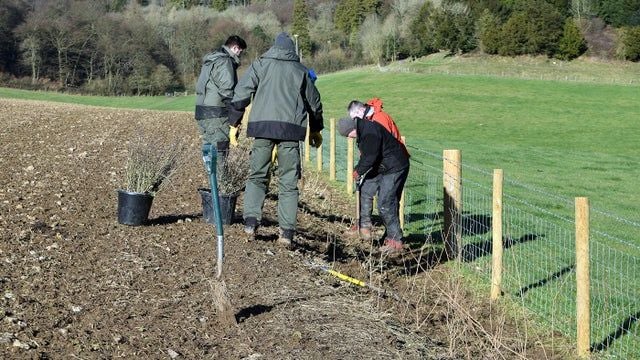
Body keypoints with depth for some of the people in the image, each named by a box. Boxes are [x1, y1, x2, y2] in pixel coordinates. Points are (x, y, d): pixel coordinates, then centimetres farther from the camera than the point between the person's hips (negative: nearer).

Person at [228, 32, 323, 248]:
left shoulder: (260, 65, 11)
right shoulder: (301, 71, 16)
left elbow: (241, 94, 1)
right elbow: (315, 102, 23)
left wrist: (234, 123, 7)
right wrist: (316, 129, 36)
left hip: (262, 126, -1)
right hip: (291, 129, 1)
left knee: (257, 176, 11)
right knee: (289, 181, 5)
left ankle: (251, 220, -4)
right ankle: (287, 232, -1)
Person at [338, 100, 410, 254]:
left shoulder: (370, 131, -23)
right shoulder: (363, 129, 10)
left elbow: (371, 157, -22)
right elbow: (367, 155, 19)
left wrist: (358, 171, -8)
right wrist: (359, 170, 8)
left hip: (395, 168, -11)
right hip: (386, 169, 11)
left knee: (385, 205, -12)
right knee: (388, 204, 14)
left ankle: (395, 240, -9)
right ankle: (391, 236, 22)